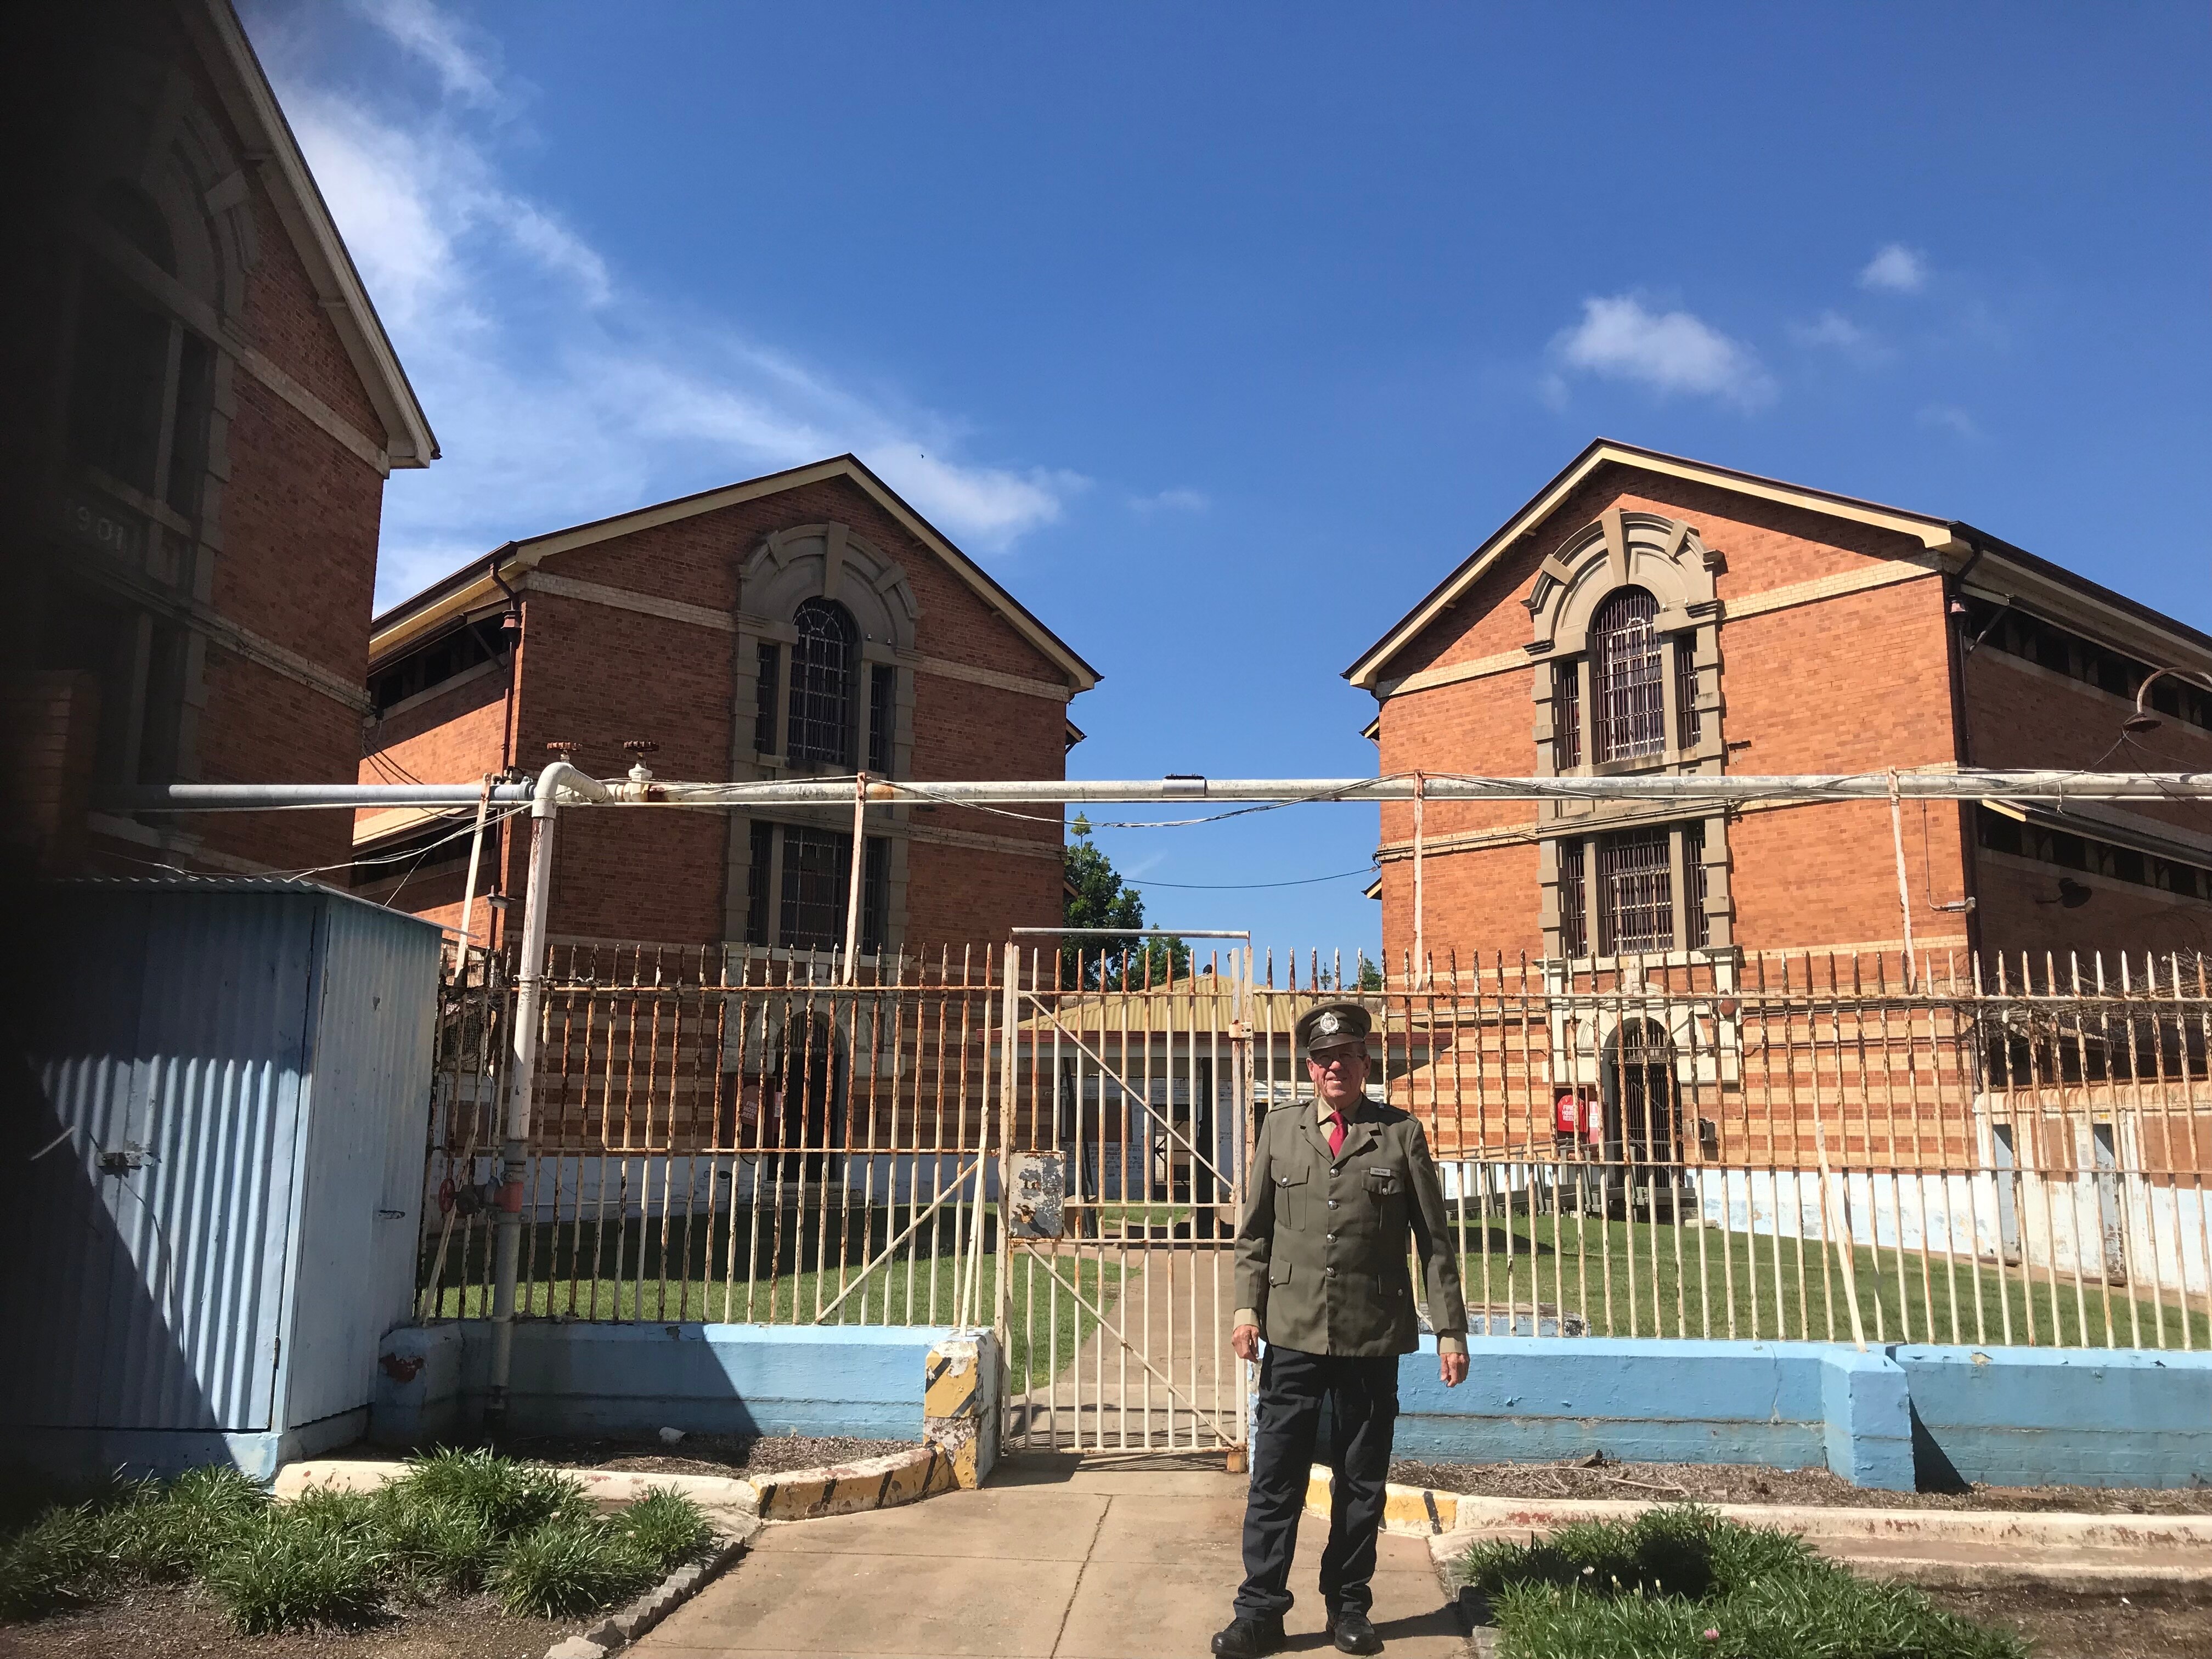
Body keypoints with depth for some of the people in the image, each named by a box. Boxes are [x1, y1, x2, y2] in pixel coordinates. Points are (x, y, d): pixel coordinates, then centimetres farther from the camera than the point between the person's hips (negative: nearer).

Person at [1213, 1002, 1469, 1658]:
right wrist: (1247, 1306, -1)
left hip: (1373, 1339, -1)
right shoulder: (1279, 1129, 6)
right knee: (1275, 1478, 3)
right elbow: (1255, 1229, 9)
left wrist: (1451, 1330, 0)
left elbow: (1435, 1241, 2)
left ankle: (1348, 1606, 26)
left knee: (1361, 1481, 11)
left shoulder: (1402, 1134, 1)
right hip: (1293, 1334, 1)